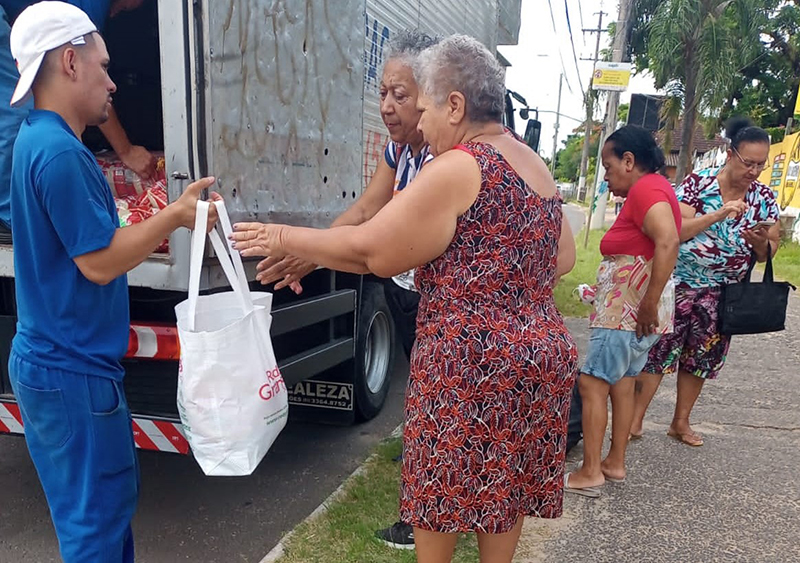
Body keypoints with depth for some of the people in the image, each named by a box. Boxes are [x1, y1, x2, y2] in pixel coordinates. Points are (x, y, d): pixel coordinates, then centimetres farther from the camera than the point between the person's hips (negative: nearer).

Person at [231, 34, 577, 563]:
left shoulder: (457, 168, -16)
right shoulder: (536, 167, 11)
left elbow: (369, 249, -15)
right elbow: (564, 258, 17)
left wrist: (285, 239, -5)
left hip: (472, 362, -8)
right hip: (541, 351, 9)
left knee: (440, 486, 12)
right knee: (506, 484, 20)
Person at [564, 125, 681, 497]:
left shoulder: (646, 189, -16)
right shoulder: (653, 188, 16)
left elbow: (668, 242, -31)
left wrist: (649, 305, -27)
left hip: (628, 312, -10)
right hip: (626, 310, 10)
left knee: (592, 383, -5)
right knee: (621, 383, 15)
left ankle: (590, 472, 2)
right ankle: (615, 463, 26)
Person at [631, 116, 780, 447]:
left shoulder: (765, 199, 4)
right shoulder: (698, 183, -8)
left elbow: (769, 251, 8)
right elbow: (676, 231, -17)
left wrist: (762, 243, -15)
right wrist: (722, 212, -25)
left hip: (721, 295, 5)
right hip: (680, 283, -4)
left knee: (701, 358, 13)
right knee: (658, 351, -3)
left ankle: (681, 422, 28)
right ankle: (635, 420, 9)